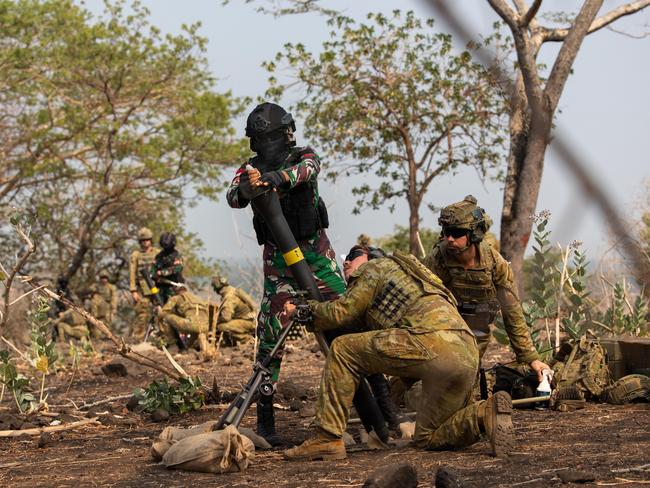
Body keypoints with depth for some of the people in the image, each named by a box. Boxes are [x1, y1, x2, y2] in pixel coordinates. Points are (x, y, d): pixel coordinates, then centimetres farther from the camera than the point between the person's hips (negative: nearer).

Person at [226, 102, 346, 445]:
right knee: (271, 339, -4)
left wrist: (276, 177, -46)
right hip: (277, 259, 1)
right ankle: (264, 420, -1)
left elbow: (306, 170, -24)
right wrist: (247, 188, -40)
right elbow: (233, 197, -15)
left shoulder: (304, 157, 0)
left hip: (316, 253, 0)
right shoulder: (251, 169, 4)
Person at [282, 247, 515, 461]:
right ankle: (487, 413, -3)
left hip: (436, 345, -9)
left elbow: (339, 313, 7)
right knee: (427, 438, 20)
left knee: (343, 350, 1)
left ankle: (327, 439, -5)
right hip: (468, 357, 9)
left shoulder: (375, 267, 14)